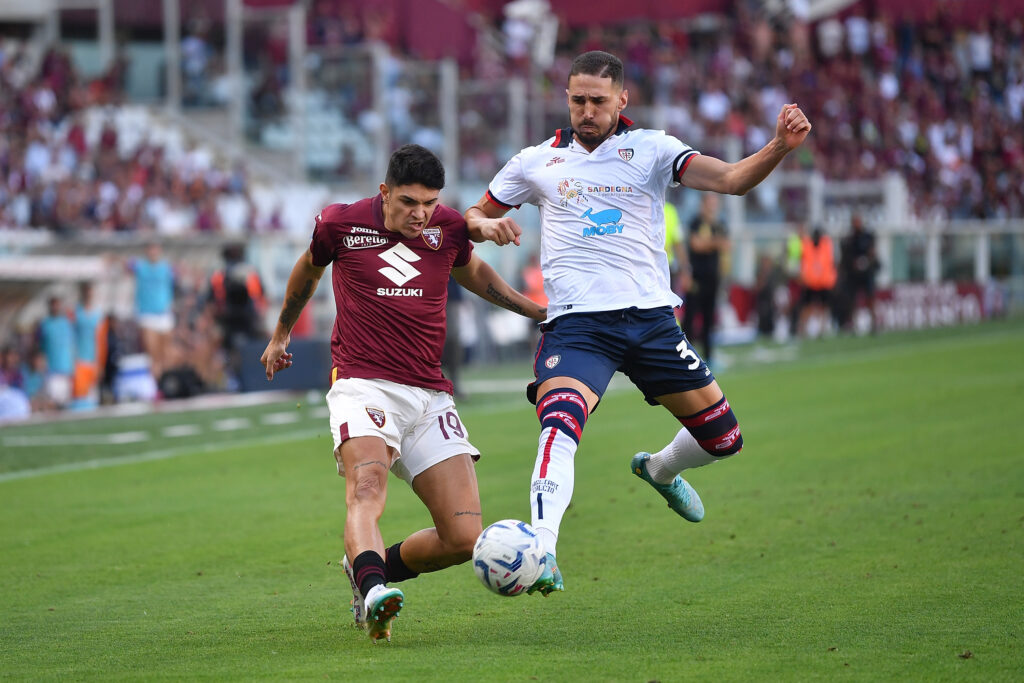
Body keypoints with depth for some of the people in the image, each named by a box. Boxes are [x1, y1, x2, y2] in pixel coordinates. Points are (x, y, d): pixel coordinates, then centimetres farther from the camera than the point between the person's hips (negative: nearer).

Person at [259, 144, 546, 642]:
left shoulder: (447, 228, 6)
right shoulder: (341, 224, -1)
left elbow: (471, 272, 29)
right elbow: (309, 269, 21)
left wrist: (535, 310, 24)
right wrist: (280, 334, 34)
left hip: (429, 395, 4)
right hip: (363, 385, -4)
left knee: (464, 538, -6)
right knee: (367, 488, -35)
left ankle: (372, 570, 18)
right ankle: (374, 592, -56)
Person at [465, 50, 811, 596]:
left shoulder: (651, 150, 7)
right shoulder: (537, 162, 11)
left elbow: (731, 179, -6)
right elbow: (473, 217, 22)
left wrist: (780, 147, -25)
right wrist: (483, 225, -3)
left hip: (650, 316, 2)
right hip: (577, 322, -2)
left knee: (722, 437, 8)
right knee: (560, 423, -30)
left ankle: (660, 470, 42)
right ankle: (540, 554, -40)